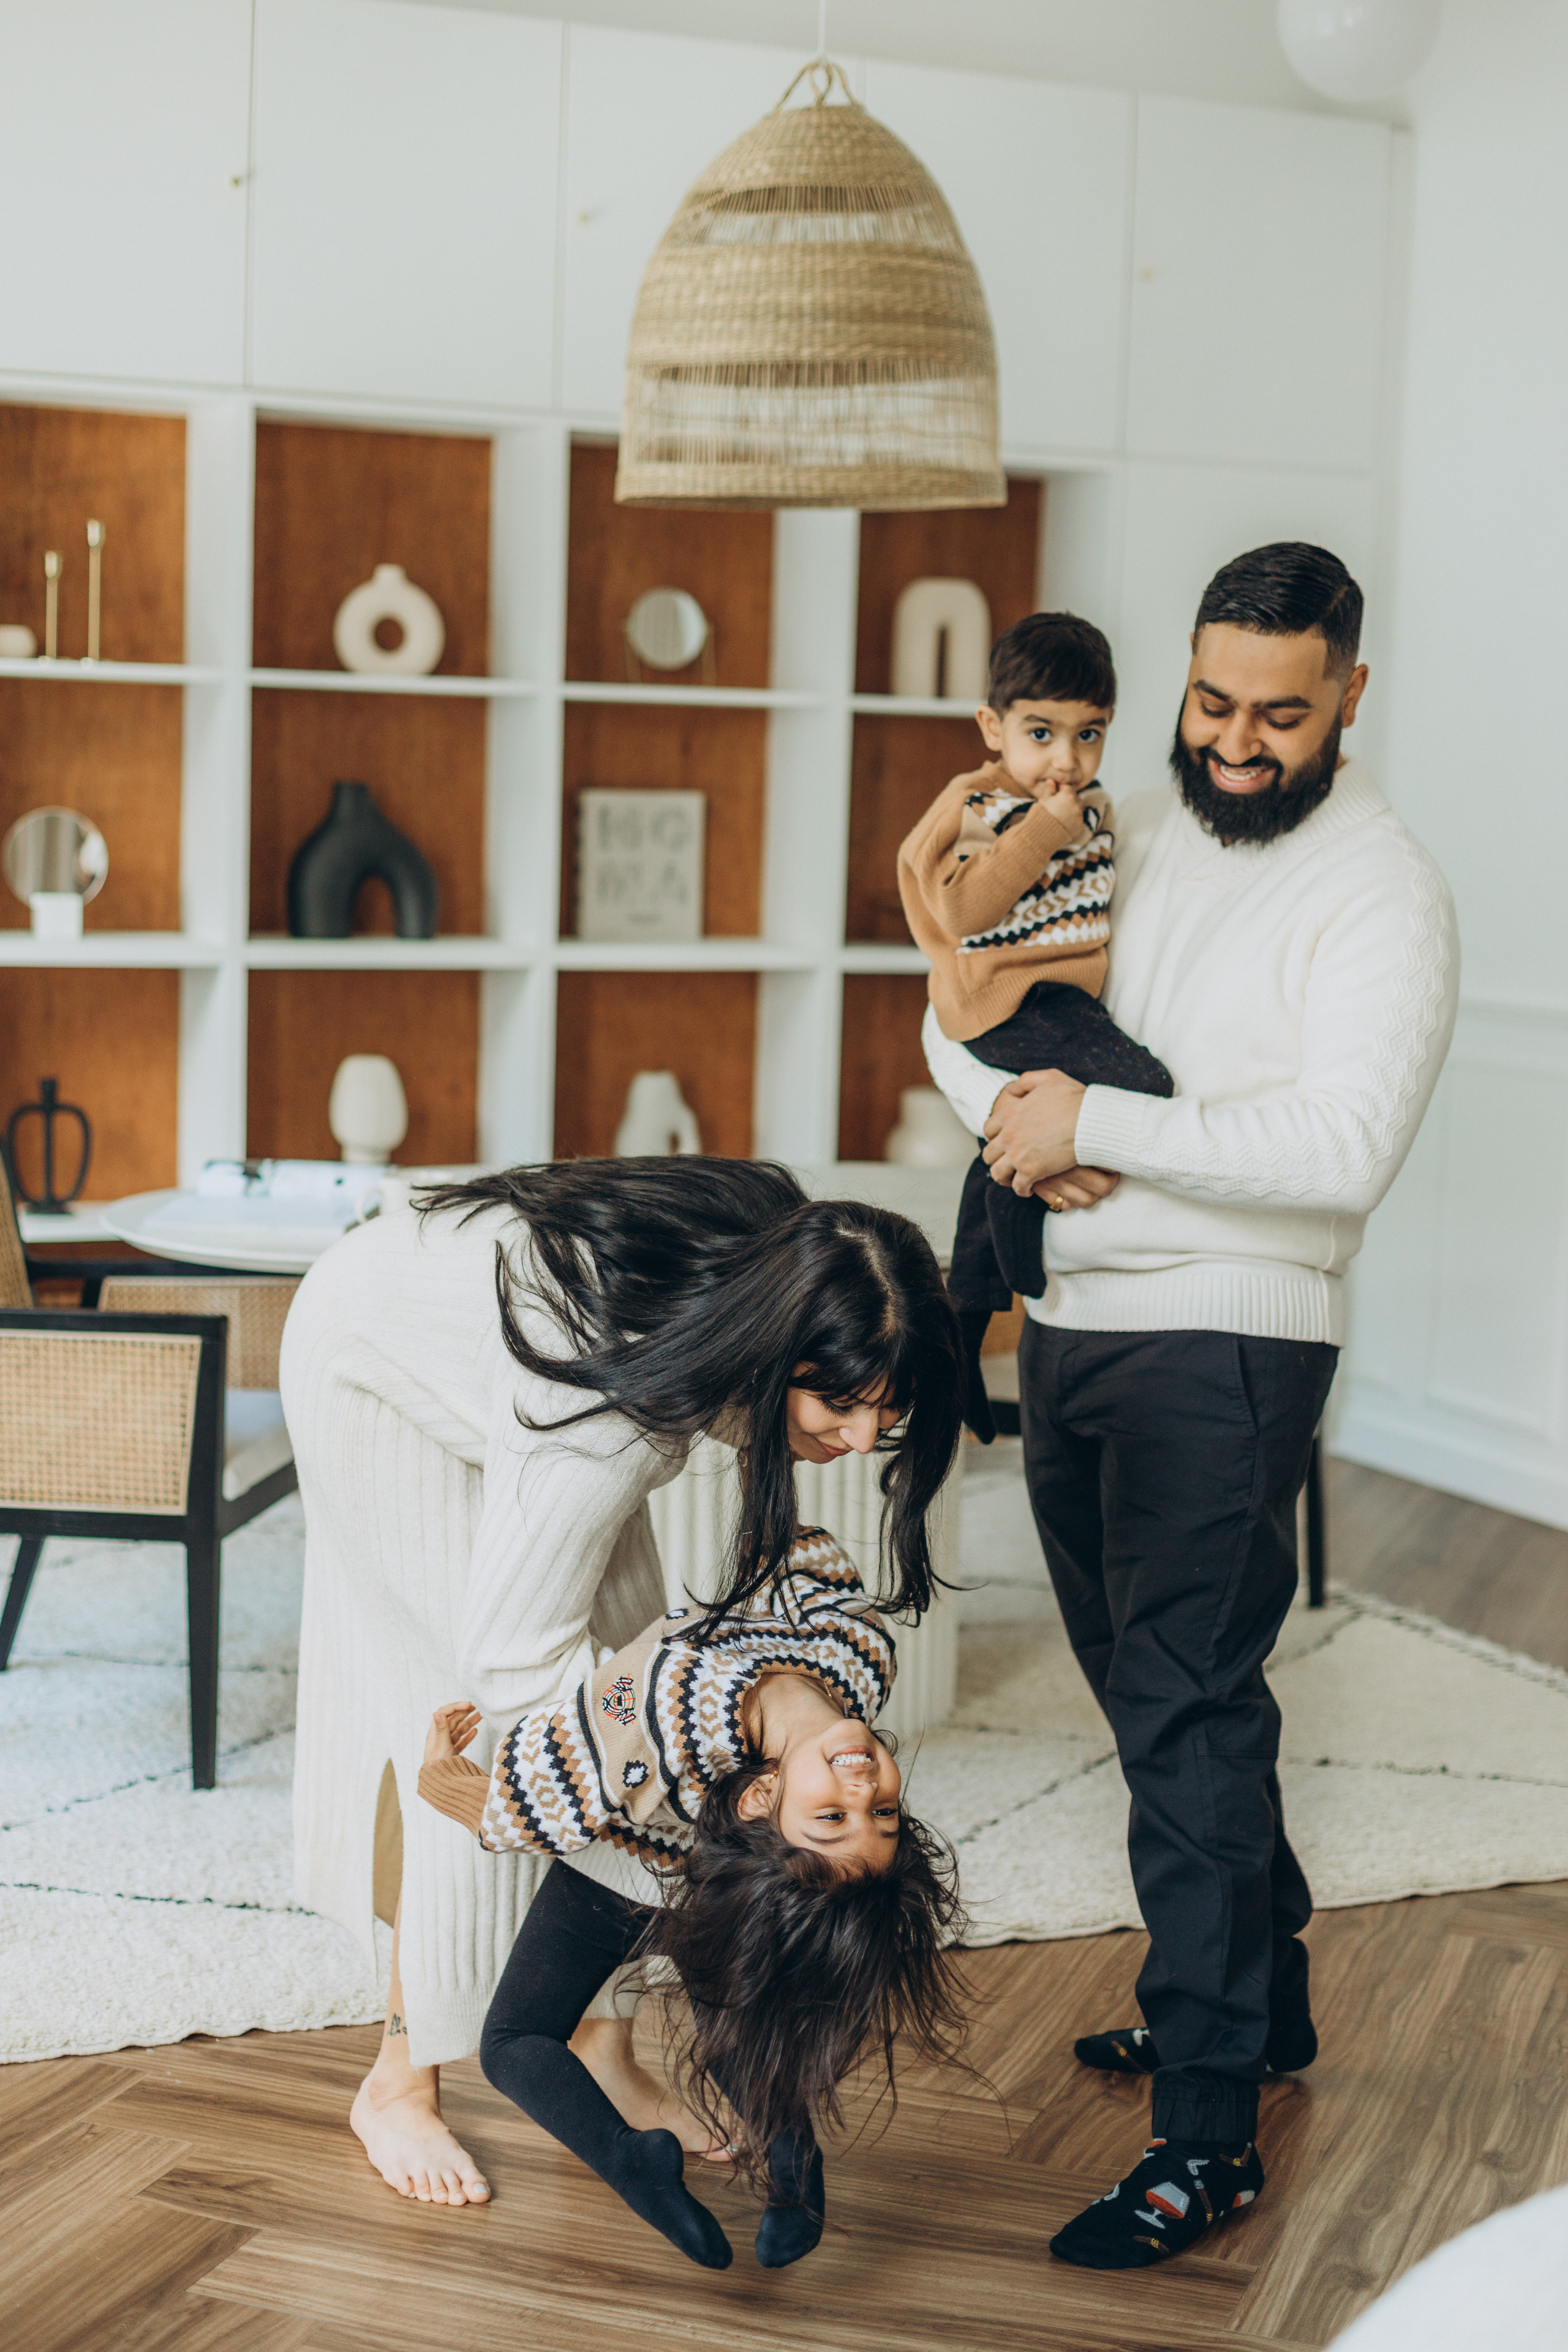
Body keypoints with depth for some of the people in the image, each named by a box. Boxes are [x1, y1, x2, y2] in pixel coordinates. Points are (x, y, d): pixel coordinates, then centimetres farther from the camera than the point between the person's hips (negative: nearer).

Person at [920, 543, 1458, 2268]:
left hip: (1224, 1346, -8)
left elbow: (1341, 1150, -23)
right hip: (1070, 1326, 8)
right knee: (1147, 1685, 16)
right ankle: (1260, 1997, 34)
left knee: (1189, 1712, -9)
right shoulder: (1130, 836, 11)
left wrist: (1096, 1124, -20)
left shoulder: (1380, 894, -11)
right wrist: (1007, 1107, -8)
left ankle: (1208, 2133, -2)